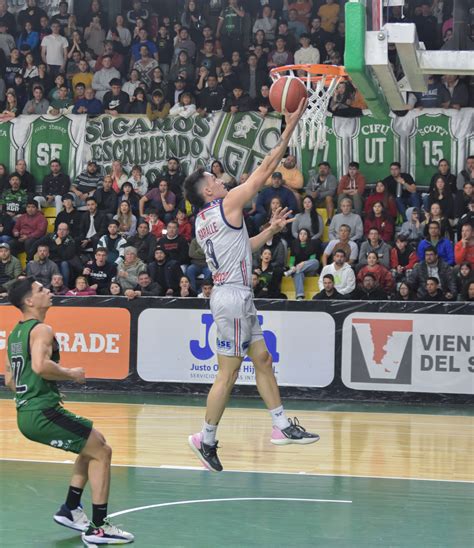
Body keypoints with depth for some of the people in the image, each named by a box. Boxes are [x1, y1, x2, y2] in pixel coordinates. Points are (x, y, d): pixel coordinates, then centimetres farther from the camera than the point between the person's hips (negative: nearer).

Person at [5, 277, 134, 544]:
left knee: (93, 445, 24)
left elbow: (10, 379, 24)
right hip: (43, 413, -10)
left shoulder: (16, 333, 17)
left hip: (26, 413, 10)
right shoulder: (41, 330, -12)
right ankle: (98, 527, -5)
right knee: (102, 452, -3)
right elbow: (40, 365, -30)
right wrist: (71, 374, -16)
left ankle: (70, 509, 24)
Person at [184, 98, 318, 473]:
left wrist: (271, 230, 20)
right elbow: (264, 171, -10)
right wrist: (290, 128, -6)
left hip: (235, 294, 10)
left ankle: (282, 426, 15)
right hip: (234, 297, -10)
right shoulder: (228, 204, -11)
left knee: (262, 358, 13)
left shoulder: (202, 222, 14)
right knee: (228, 374, -4)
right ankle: (206, 439, 3)